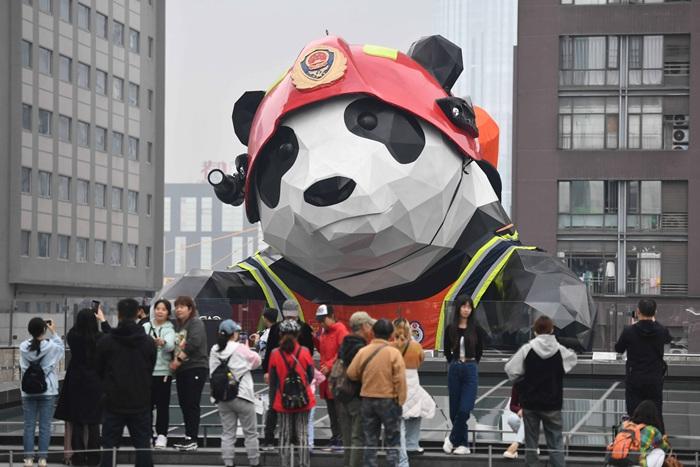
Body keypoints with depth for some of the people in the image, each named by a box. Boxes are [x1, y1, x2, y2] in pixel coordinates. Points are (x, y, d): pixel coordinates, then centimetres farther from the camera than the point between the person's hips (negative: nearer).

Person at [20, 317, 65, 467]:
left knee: (29, 425, 6)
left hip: (28, 391, 2)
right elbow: (61, 348, 9)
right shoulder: (51, 346, -11)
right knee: (45, 425, 3)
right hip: (47, 390, -2)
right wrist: (54, 333, 11)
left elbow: (23, 367, 4)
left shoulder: (23, 347, -4)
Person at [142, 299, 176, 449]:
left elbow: (170, 345, -21)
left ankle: (161, 435, 4)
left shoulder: (169, 329, -2)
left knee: (162, 405, 0)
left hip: (163, 371, -3)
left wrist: (162, 342, -42)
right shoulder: (146, 327, 8)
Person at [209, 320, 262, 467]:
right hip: (242, 396, -5)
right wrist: (249, 346, 12)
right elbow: (256, 361, 3)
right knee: (251, 432, 7)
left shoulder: (214, 350, 3)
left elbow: (212, 373, 5)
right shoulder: (240, 348, -11)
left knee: (227, 433, 8)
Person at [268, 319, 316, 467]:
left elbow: (272, 381, 1)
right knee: (302, 434, 6)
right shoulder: (304, 352, -8)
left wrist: (273, 400, 11)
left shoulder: (275, 354, -6)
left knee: (284, 435, 9)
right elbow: (311, 376, 1)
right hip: (303, 400, -1)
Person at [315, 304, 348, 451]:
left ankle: (341, 441, -7)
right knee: (331, 411, 11)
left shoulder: (340, 330, -9)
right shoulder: (324, 331, 15)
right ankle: (335, 439, 16)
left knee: (338, 411, -8)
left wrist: (329, 365, -18)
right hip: (326, 377, 8)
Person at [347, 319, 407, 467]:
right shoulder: (394, 353, -12)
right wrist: (400, 401, -4)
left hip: (367, 400, 3)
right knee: (392, 442, 6)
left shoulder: (363, 351, -4)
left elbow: (351, 373, 0)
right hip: (389, 401, -3)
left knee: (370, 441, 11)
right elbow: (400, 380, -14)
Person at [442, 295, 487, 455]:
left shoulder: (476, 329, -1)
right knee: (455, 410, 3)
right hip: (454, 370, 2)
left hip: (470, 370, -2)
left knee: (465, 409, -11)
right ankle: (463, 444, 12)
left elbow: (479, 351, 12)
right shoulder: (450, 328, 2)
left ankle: (452, 439, 6)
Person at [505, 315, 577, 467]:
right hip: (553, 404, 0)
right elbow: (573, 360, 16)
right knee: (556, 442, 6)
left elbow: (511, 370, -8)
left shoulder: (527, 349, -10)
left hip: (530, 403, 0)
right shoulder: (560, 351, -6)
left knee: (531, 442, 9)